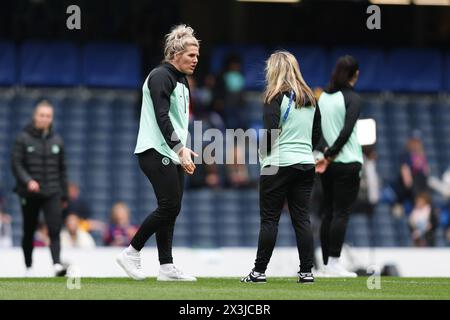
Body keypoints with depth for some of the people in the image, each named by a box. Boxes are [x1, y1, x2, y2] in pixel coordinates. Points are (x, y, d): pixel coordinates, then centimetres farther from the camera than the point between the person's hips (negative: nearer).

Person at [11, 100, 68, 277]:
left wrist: (64, 195, 13)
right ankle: (28, 267, 23)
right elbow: (16, 164, -6)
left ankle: (57, 263, -26)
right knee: (29, 232, 10)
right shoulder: (23, 139, -1)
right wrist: (27, 181, -22)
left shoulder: (57, 141, 9)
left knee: (55, 230, -15)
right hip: (29, 194, -1)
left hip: (52, 193, 1)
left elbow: (62, 169, 14)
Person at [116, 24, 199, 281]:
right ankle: (131, 253, -3)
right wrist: (180, 148, -28)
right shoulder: (161, 76, -11)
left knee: (171, 210, 5)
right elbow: (161, 117, -21)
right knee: (169, 206, -13)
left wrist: (185, 151, 18)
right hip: (156, 152, -10)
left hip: (174, 154, 10)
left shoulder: (182, 81, 19)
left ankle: (166, 267, 6)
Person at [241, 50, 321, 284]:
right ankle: (306, 271, 4)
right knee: (302, 218, 6)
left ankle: (259, 271, 3)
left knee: (269, 219, 0)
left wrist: (264, 151, 1)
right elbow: (317, 134, 14)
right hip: (306, 164, 5)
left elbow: (271, 131, -16)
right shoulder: (310, 98, 11)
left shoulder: (275, 97, -8)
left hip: (278, 165, -5)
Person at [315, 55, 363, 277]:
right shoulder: (352, 98, -10)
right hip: (347, 162, -6)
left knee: (328, 212, 9)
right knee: (341, 213, -5)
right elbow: (346, 131, -17)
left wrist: (325, 151, -4)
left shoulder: (323, 97, 9)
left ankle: (326, 263, 10)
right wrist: (330, 155, -11)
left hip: (328, 163, 6)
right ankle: (334, 264, -9)